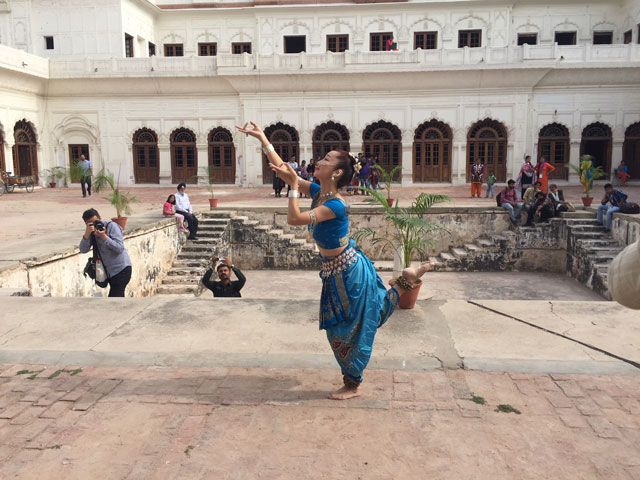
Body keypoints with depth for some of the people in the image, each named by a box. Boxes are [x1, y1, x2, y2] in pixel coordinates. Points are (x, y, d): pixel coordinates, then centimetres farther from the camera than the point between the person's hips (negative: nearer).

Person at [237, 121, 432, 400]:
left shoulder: (335, 205, -27)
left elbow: (294, 218, -34)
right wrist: (263, 139, 1)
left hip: (348, 271, -9)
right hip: (335, 271, 9)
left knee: (350, 328, 5)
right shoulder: (317, 191, -3)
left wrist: (294, 184, -26)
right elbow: (283, 170, 1)